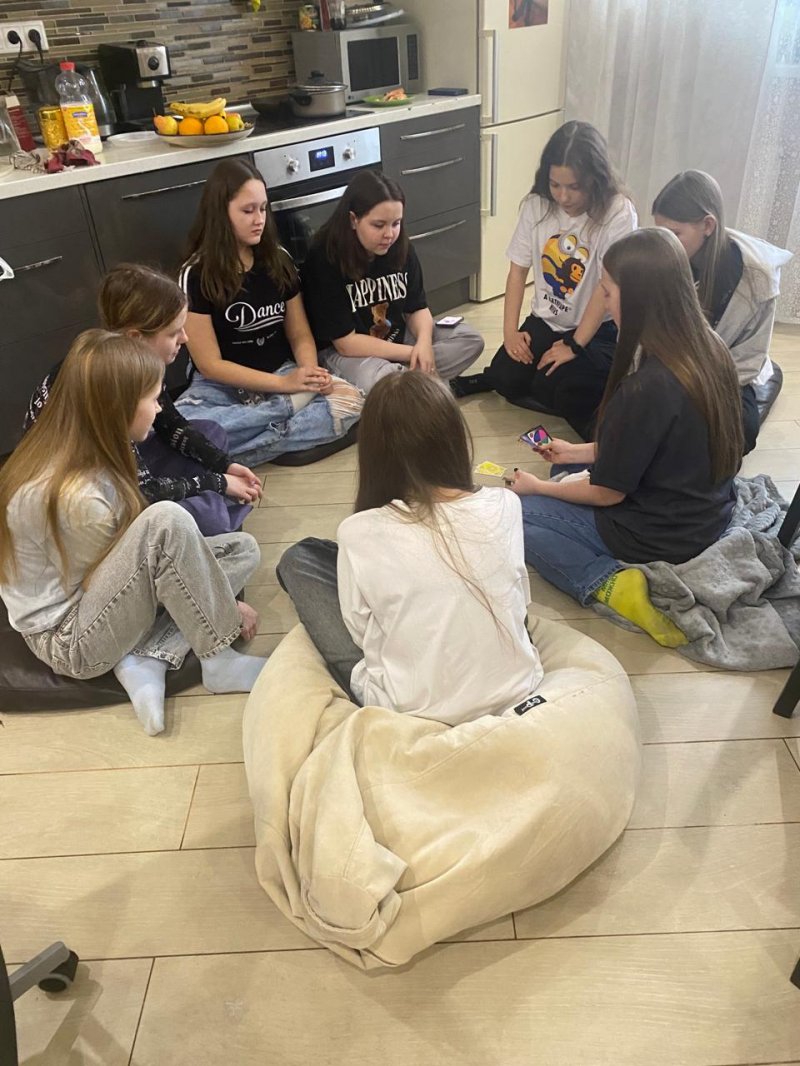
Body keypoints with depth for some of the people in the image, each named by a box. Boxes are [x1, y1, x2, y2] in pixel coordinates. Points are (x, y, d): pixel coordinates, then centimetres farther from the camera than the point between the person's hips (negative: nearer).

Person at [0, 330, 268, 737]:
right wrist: (221, 609, -7)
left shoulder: (78, 453, -5)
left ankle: (146, 659, -10)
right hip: (70, 639, -9)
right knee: (166, 520, -32)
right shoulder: (78, 495, -30)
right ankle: (218, 660, -15)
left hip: (90, 590, 9)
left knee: (242, 550, 2)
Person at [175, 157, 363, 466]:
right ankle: (293, 440, -23)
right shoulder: (196, 275, -10)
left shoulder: (279, 260, 3)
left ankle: (232, 454, -26)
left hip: (283, 373, 3)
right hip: (222, 385, -3)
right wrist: (284, 384, -20)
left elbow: (300, 334, 7)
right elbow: (209, 363, -11)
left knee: (349, 401, -26)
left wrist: (310, 372, -17)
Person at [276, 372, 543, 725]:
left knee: (298, 559, 10)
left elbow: (361, 632, -7)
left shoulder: (360, 533, -21)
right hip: (515, 691, 4)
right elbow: (521, 600, 3)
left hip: (411, 712, -3)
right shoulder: (505, 507, -13)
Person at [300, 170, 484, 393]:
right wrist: (411, 353, -21)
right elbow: (346, 342, -22)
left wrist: (424, 342, -21)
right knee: (373, 382, -40)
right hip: (343, 351, -6)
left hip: (397, 336, 7)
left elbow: (418, 308, 3)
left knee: (471, 339, -5)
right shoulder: (324, 259, -22)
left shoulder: (401, 249, -6)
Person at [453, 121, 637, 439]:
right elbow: (518, 270, 1)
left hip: (598, 330, -4)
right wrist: (510, 331, -7)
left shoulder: (618, 213, -17)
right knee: (507, 378, -20)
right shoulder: (536, 205, -3)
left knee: (550, 387, -27)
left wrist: (574, 346, -19)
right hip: (545, 321, 4)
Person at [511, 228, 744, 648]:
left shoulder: (644, 389, -30)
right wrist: (576, 452, 13)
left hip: (661, 538, -8)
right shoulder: (712, 351, -5)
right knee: (573, 484, 28)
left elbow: (607, 493, -17)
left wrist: (537, 486, 1)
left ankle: (610, 584, -13)